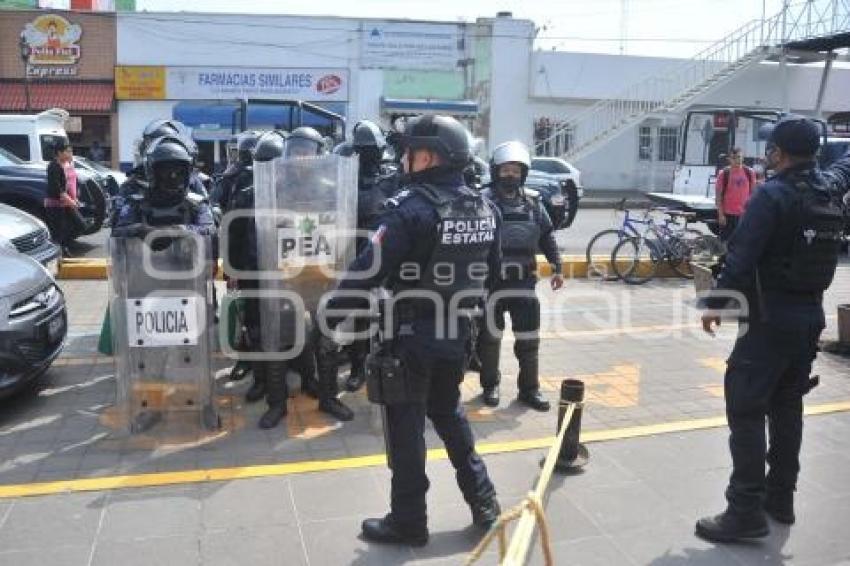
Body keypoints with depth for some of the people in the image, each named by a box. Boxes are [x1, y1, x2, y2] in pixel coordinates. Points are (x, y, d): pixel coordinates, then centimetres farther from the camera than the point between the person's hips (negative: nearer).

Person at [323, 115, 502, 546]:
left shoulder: (413, 207, -19)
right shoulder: (485, 209, 4)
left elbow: (370, 267, -21)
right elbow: (491, 271, 12)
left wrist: (333, 309, -10)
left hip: (411, 336, -7)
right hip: (457, 334, 7)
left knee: (406, 426, 7)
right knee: (449, 413, 24)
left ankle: (408, 521, 19)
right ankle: (483, 501, 30)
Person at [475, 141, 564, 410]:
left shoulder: (533, 202, 7)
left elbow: (547, 235, 14)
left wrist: (557, 267, 10)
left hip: (524, 281, 4)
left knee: (528, 337, 7)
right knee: (490, 336, 9)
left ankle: (529, 388, 21)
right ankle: (490, 385, 25)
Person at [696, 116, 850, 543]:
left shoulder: (772, 195, -16)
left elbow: (741, 257, -22)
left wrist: (715, 303, -12)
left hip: (771, 320, -8)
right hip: (810, 317, 9)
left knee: (746, 409, -5)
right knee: (787, 405, 17)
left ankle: (746, 511, -4)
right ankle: (780, 497, 27)